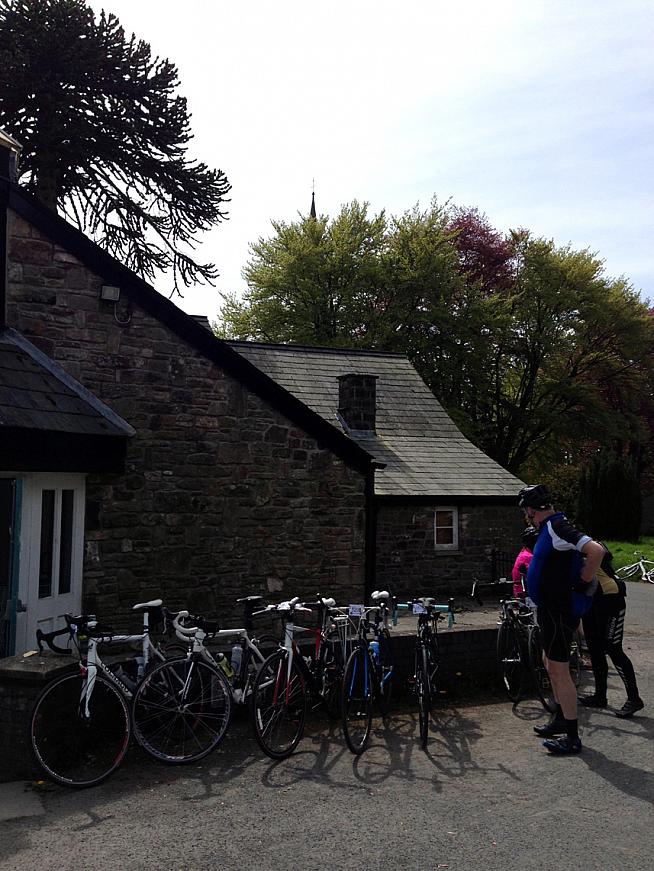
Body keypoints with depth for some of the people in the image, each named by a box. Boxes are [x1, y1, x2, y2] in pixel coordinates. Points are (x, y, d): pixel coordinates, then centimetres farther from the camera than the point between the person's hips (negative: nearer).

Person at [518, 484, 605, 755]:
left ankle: (572, 738, 4)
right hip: (551, 608, 11)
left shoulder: (556, 527, -21)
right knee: (551, 663, 21)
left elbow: (596, 551, -32)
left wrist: (582, 584, -21)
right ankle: (560, 720, 35)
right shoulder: (551, 527, 11)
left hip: (558, 611, -11)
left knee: (559, 670, -4)